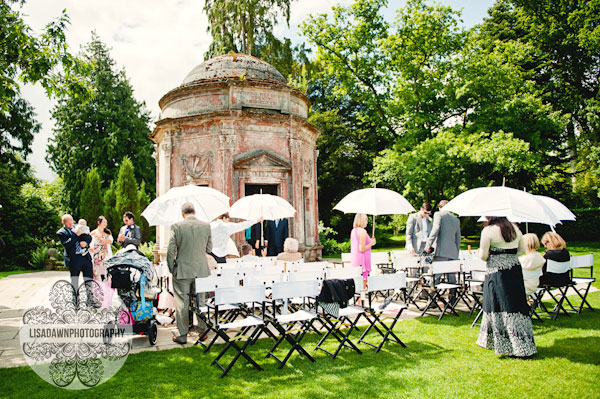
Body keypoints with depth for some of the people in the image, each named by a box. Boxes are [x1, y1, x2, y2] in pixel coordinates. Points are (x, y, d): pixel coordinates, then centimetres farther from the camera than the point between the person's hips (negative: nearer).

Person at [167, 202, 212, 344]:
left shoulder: (177, 226, -9)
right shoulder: (206, 226, -2)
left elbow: (171, 250, -8)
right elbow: (209, 249, 6)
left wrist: (172, 269, 4)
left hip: (182, 270, -2)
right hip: (201, 270, 3)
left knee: (182, 303, 6)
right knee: (201, 301, 14)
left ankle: (182, 335, 13)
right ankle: (202, 331, 22)